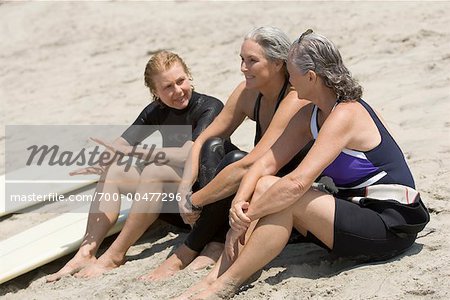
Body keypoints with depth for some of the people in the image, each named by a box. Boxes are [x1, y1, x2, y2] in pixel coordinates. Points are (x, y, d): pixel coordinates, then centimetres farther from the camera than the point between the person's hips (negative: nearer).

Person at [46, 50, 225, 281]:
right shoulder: (156, 112, 7)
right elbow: (119, 145, 0)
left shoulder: (210, 108, -13)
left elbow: (187, 155, -28)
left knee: (155, 170, -32)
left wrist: (130, 151, -28)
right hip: (171, 203, 7)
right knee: (110, 171, -6)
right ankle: (86, 252, -18)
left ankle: (115, 256, -27)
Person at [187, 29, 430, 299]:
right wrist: (239, 203, -15)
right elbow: (267, 163, 2)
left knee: (285, 197, -24)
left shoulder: (345, 115, -21)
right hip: (360, 210, 9)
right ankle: (217, 272, -14)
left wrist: (246, 217, -22)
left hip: (391, 227, -9)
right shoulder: (313, 114, 8)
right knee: (266, 186, -7)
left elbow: (298, 182, -29)